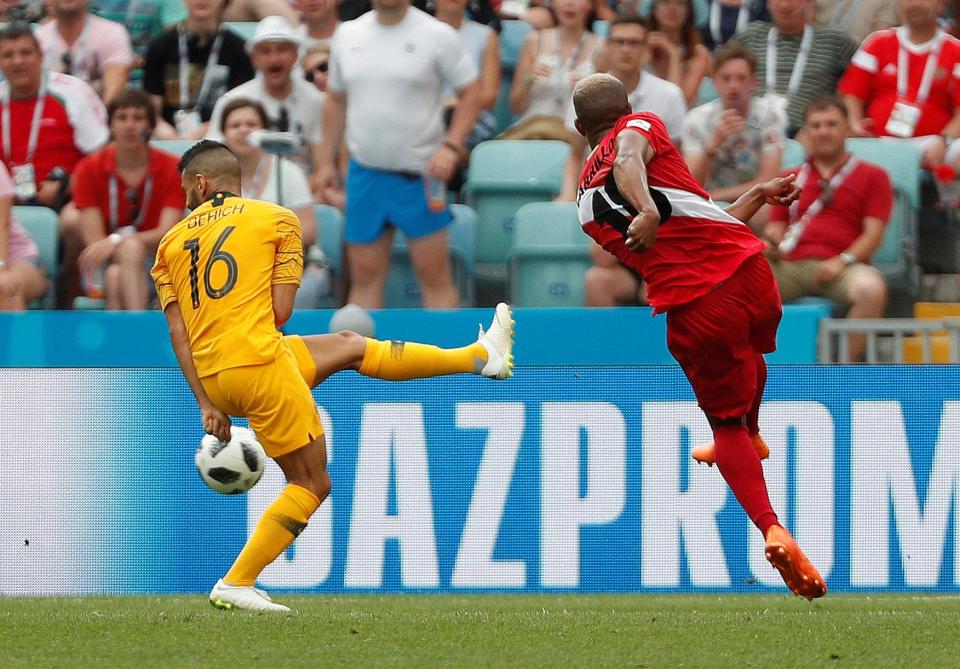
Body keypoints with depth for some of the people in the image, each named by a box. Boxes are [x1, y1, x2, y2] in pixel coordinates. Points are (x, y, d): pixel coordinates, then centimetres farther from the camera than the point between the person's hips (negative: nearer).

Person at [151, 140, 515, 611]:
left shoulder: (172, 242, 12)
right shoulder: (277, 219, 4)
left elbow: (178, 332, 4)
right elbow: (280, 311, -2)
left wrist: (206, 404, 1)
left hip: (212, 378, 7)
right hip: (259, 363, -7)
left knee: (350, 347, 23)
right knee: (311, 485, 2)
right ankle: (235, 585, -3)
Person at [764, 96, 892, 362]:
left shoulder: (872, 176, 15)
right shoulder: (791, 179, 26)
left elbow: (873, 234, 6)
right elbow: (775, 228, 22)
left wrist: (843, 261, -12)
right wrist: (772, 245, -3)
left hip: (838, 268, -3)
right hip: (789, 265, 3)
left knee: (870, 288, -37)